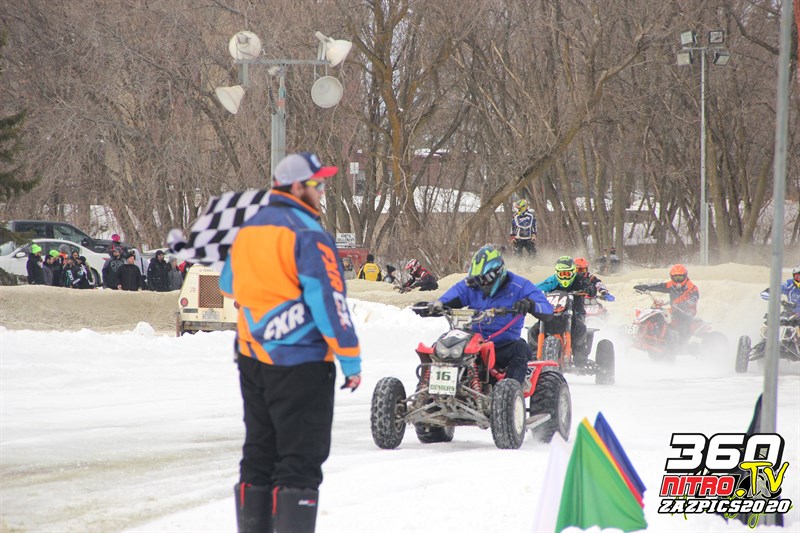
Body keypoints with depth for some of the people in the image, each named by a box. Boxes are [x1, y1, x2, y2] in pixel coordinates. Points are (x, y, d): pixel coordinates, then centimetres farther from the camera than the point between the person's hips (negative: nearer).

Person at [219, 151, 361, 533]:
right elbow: (328, 300, -17)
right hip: (302, 362, -8)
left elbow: (229, 285, 27)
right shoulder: (307, 235, -14)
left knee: (258, 455, 14)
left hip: (253, 359, 8)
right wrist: (351, 360, -11)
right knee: (300, 460, -6)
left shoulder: (247, 231, 11)